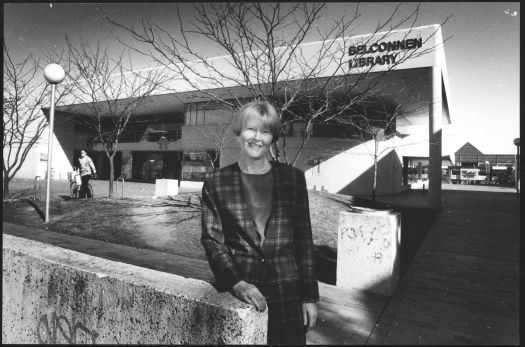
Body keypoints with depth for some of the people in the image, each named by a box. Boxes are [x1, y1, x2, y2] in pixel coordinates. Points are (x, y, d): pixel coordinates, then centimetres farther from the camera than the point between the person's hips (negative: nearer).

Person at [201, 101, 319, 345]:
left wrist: (310, 297, 2)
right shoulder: (216, 182, -1)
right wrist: (237, 283, -18)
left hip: (286, 288, 1)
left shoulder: (293, 177, 1)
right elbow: (212, 240, -3)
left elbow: (304, 240, 3)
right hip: (237, 290, -1)